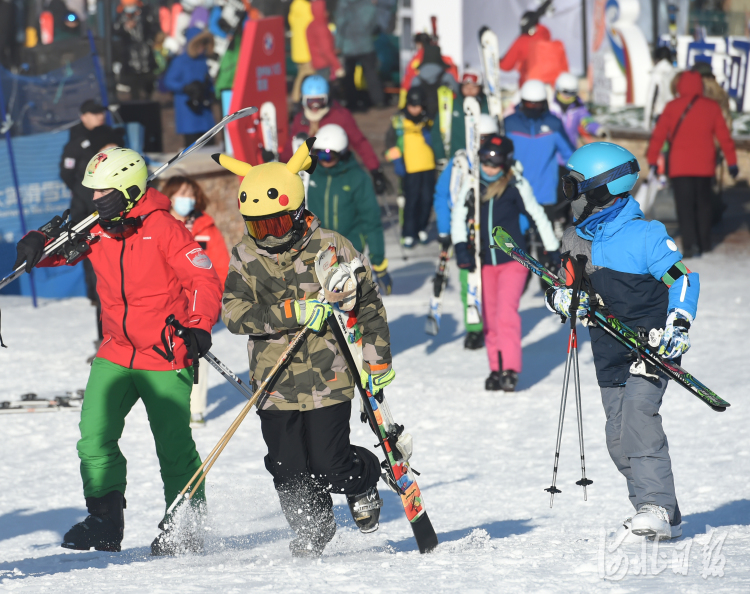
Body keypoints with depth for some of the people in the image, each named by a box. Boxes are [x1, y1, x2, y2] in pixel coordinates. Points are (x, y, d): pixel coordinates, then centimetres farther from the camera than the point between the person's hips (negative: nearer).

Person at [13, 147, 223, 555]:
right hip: (116, 356, 5)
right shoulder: (97, 230, 3)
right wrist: (37, 245, -11)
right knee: (95, 437, -7)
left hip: (167, 357, -5)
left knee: (174, 448, 2)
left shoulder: (163, 229, -13)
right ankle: (104, 521, 6)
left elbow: (205, 280, -12)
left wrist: (199, 326, -27)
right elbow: (60, 249, 14)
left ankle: (185, 527, 18)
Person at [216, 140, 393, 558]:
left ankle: (365, 481, 29)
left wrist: (377, 360, 3)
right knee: (289, 471, 3)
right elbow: (234, 312, -12)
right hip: (276, 382, 2)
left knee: (329, 465, -6)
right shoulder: (245, 258, 0)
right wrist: (291, 313, -23)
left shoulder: (331, 249, -4)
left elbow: (369, 303, 5)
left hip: (329, 378, -2)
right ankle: (314, 528, 29)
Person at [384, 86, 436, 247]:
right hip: (409, 168, -3)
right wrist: (396, 161, -3)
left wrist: (429, 135, -10)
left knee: (427, 199, 3)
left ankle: (422, 228, 23)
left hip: (428, 167, 3)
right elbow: (391, 142, 5)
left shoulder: (428, 121, 8)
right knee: (411, 200, -6)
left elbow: (437, 142, 12)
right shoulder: (398, 121, 2)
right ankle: (408, 234, 3)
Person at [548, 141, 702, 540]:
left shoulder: (644, 236, -13)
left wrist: (678, 326, -21)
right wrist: (560, 298, -9)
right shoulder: (574, 240, 8)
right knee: (619, 437, 4)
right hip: (609, 354, 7)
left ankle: (657, 508, -22)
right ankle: (661, 513, 12)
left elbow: (682, 279, -10)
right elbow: (563, 286, 15)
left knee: (638, 416, -22)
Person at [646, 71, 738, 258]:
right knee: (703, 204, 17)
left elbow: (659, 135, -5)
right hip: (705, 165, 3)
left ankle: (691, 246, -17)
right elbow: (724, 136, 5)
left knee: (685, 206, -4)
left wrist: (652, 160, 2)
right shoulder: (712, 107, 3)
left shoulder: (673, 107, -4)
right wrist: (732, 162, 12)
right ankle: (704, 244, 23)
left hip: (680, 165, -3)